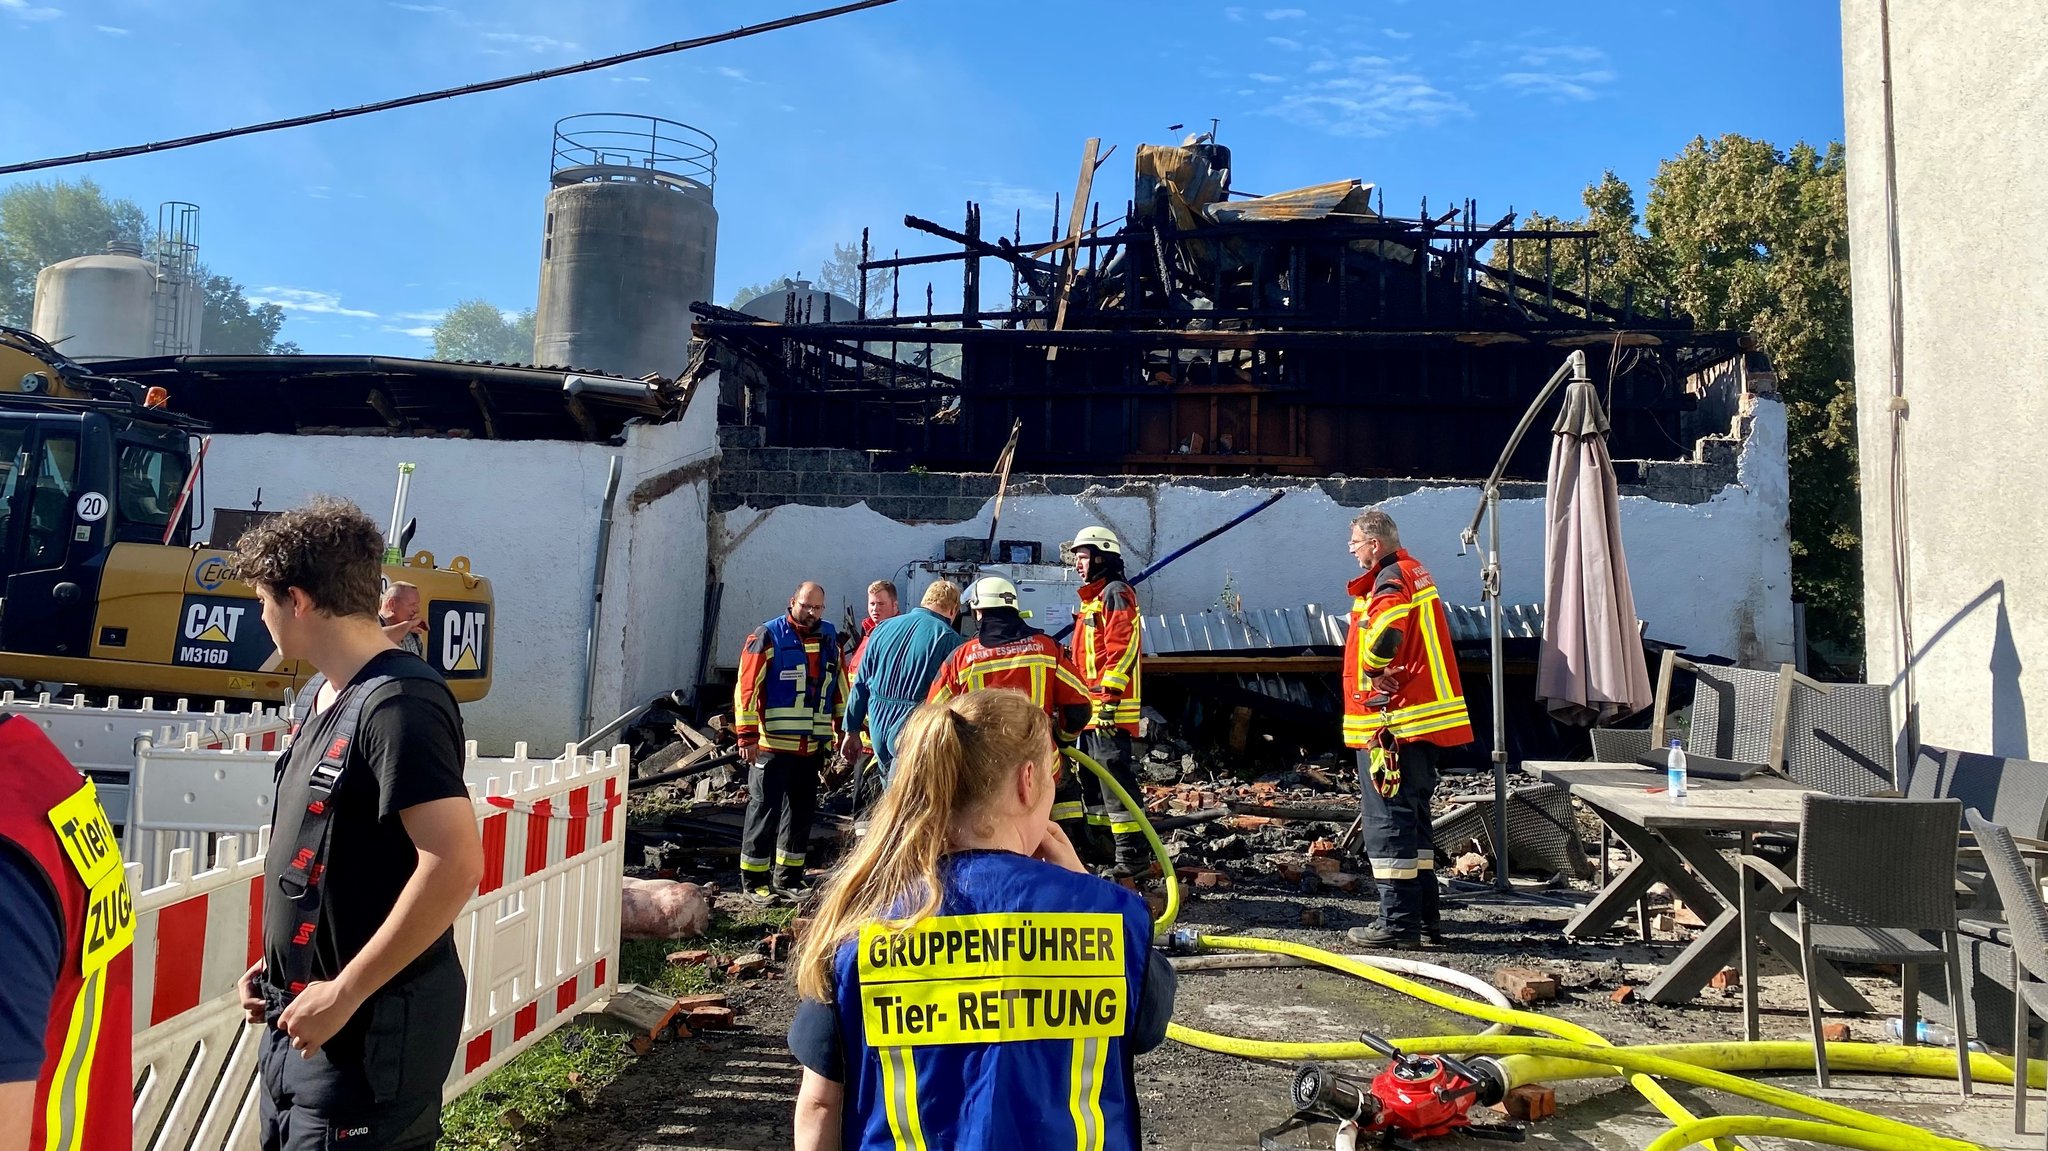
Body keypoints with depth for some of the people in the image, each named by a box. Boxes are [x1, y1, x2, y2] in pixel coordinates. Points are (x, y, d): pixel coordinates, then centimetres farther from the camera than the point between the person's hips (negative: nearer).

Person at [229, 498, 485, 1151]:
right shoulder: (329, 694, 9)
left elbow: (455, 865, -29)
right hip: (305, 1015, 9)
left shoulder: (398, 702, -21)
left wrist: (344, 994, -23)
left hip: (368, 1025, -9)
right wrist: (280, 964, 11)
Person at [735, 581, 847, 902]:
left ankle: (788, 879, 23)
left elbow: (840, 686, 20)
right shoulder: (768, 637, -7)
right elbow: (746, 688, -10)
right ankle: (754, 880, 11)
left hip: (813, 747, 6)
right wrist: (748, 736, -14)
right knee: (764, 810, 1)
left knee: (801, 812, 12)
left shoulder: (829, 638, 11)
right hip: (772, 744, -6)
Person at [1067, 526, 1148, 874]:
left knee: (1113, 773, -13)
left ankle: (1132, 853, -11)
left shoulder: (1116, 594, -9)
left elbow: (1122, 650, -19)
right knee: (1092, 776, 14)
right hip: (1093, 708, 11)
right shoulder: (1093, 598, 23)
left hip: (1111, 707, -11)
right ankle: (1098, 843, 24)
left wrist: (1109, 697, -23)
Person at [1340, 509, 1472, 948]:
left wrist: (1374, 673, -14)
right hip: (1417, 719, 10)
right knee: (1412, 819, 17)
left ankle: (1398, 922, -1)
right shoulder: (1413, 572, 18)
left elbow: (1383, 634, -31)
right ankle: (1424, 914, 25)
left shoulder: (1391, 579, -14)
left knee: (1387, 821, -5)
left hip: (1393, 722, -10)